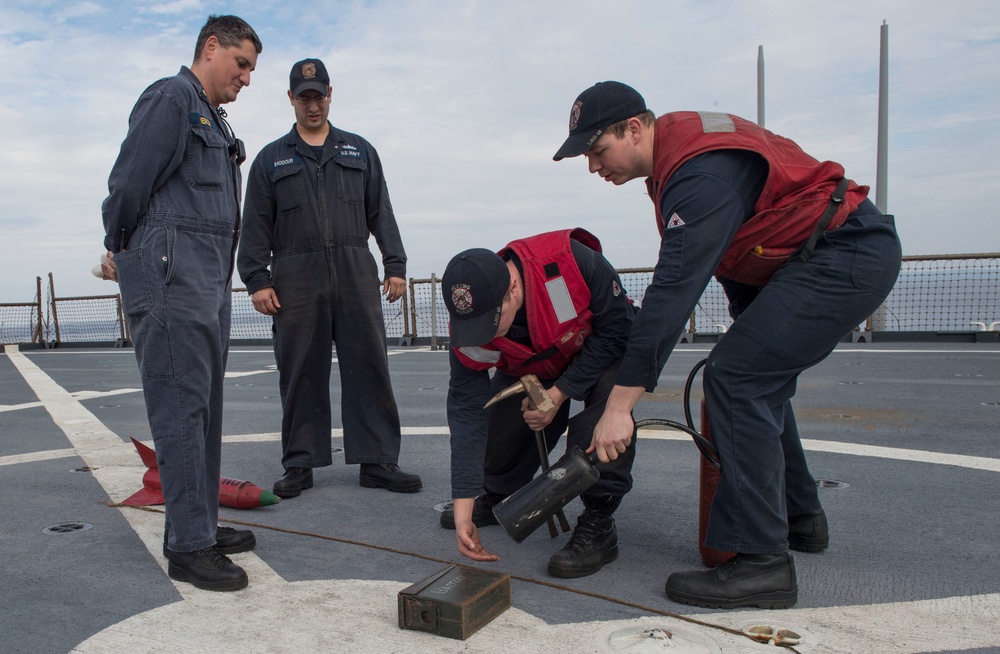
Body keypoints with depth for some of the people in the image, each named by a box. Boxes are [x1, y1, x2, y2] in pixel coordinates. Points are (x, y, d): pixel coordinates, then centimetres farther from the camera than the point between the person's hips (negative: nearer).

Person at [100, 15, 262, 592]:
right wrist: (120, 250, 3)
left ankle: (201, 523, 20)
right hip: (172, 272, -9)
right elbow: (129, 183, -8)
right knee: (181, 404, -9)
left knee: (205, 404, 11)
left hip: (210, 278, 9)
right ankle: (189, 545, -3)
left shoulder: (214, 120, 24)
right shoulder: (171, 99, -4)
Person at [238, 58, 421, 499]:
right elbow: (255, 226, 9)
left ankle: (378, 462, 5)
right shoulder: (271, 159, 15)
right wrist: (256, 280, -2)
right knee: (300, 375, 2)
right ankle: (299, 464, 12)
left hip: (356, 276, 1)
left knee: (369, 368, -2)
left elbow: (381, 213, 14)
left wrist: (395, 265, 4)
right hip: (295, 281, 0)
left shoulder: (360, 151, 19)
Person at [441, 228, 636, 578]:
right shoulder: (469, 329, -28)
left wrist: (559, 393, -29)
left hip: (603, 350, -3)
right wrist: (463, 509, -29)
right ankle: (495, 496, 23)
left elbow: (617, 328, -25)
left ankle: (598, 522, -20)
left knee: (608, 396, -34)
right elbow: (467, 412, -25)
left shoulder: (571, 261, -40)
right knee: (498, 427, -13)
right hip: (530, 369, 3)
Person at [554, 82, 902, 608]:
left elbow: (673, 289, -33)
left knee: (736, 378, -19)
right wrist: (750, 323, 19)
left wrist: (620, 404, -33)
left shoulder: (703, 171, -26)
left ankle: (761, 561, -14)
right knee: (758, 379, 14)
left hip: (848, 255, -11)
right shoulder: (675, 151, 6)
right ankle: (800, 518, 30)